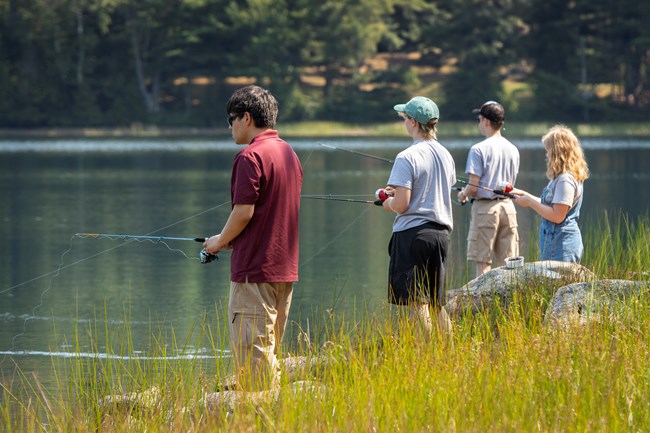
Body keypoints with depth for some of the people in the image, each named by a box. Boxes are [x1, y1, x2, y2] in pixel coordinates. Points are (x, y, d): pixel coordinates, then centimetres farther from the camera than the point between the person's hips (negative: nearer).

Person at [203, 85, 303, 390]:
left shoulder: (251, 156, -14)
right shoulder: (289, 153, 14)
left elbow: (243, 212, -18)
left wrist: (221, 241, 0)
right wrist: (232, 239, 21)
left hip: (253, 270, -9)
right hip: (285, 268, 9)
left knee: (252, 350, -6)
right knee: (270, 349, 14)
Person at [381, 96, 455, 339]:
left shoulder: (407, 157, -13)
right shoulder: (445, 155, 10)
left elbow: (401, 204, -18)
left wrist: (389, 203, 6)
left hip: (413, 233, -7)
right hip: (441, 232, 7)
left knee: (415, 302, -4)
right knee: (437, 303, 13)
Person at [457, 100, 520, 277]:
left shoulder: (478, 150, -11)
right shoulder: (513, 150, 8)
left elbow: (473, 187, -13)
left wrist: (462, 195, 7)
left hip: (485, 208, -6)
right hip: (507, 206, 6)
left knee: (483, 263, -2)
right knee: (507, 264, 7)